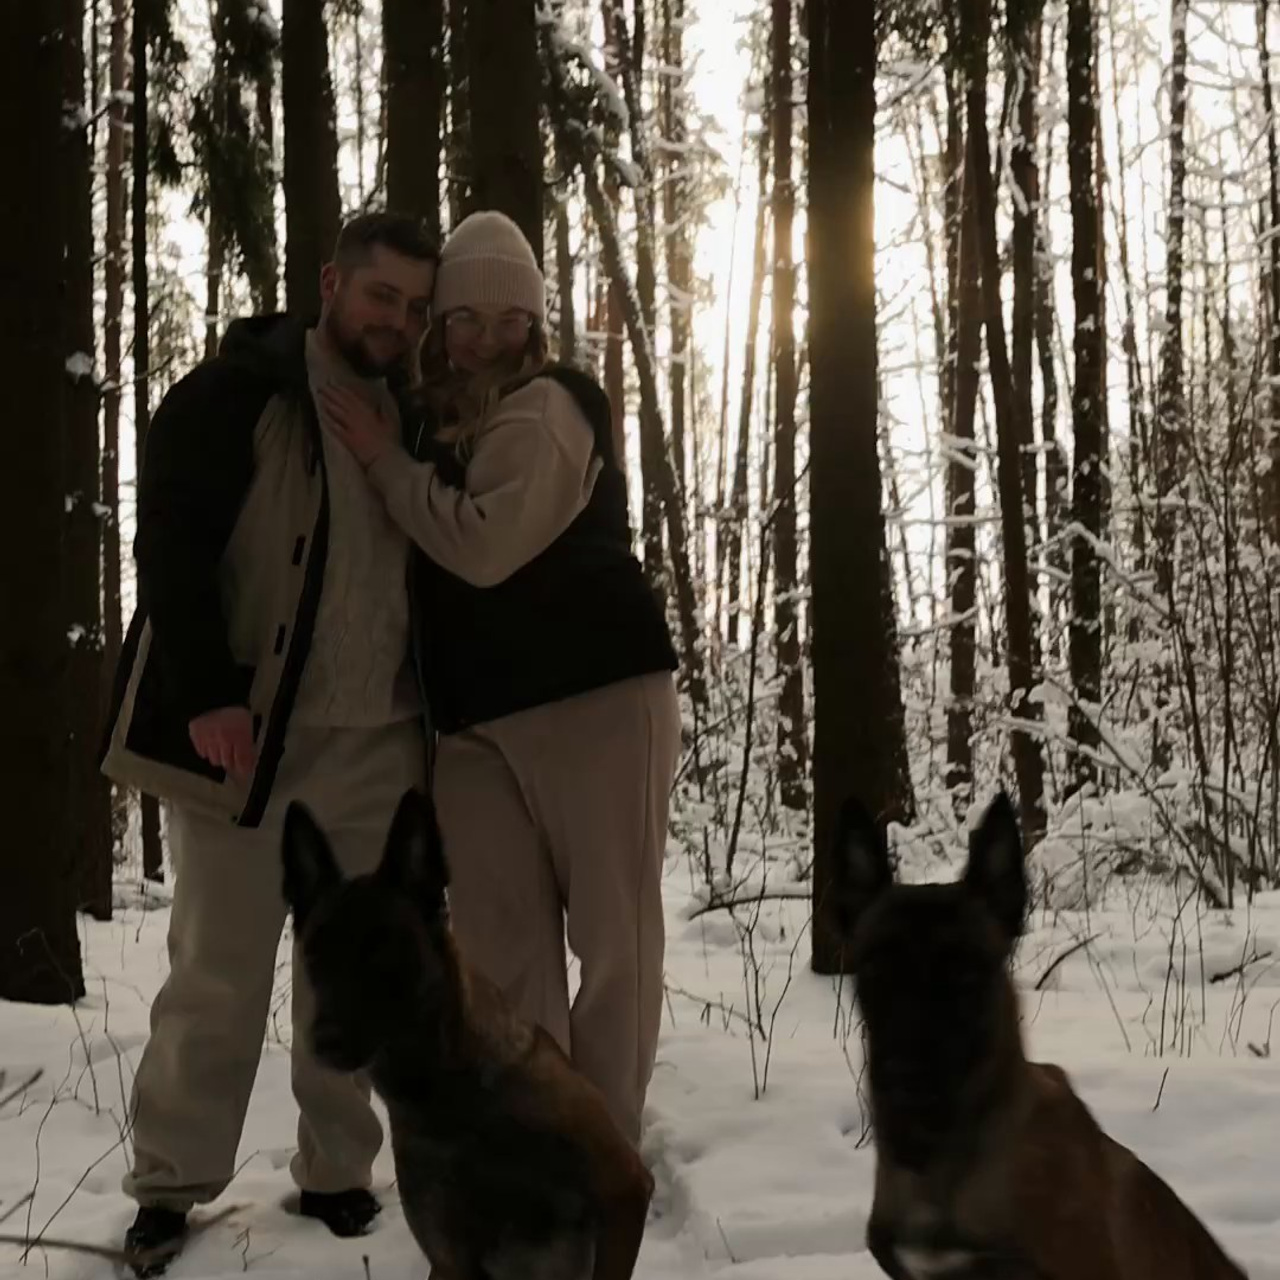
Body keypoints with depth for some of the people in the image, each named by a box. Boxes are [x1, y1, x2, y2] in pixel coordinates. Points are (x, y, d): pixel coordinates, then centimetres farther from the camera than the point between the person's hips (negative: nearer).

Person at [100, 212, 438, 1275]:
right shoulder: (235, 394, -4)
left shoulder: (414, 419, 14)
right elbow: (172, 543, -11)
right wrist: (207, 693, -20)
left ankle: (338, 1174, 18)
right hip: (244, 732, -5)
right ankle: (171, 1186, 11)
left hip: (375, 742, 5)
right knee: (220, 970, 0)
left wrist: (430, 713, 13)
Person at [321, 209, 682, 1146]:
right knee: (502, 946, 2)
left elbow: (485, 546, -19)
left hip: (597, 697, -7)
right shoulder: (442, 427, 17)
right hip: (478, 717, 7)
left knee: (614, 933, -2)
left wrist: (388, 462, -8)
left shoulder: (548, 408, -7)